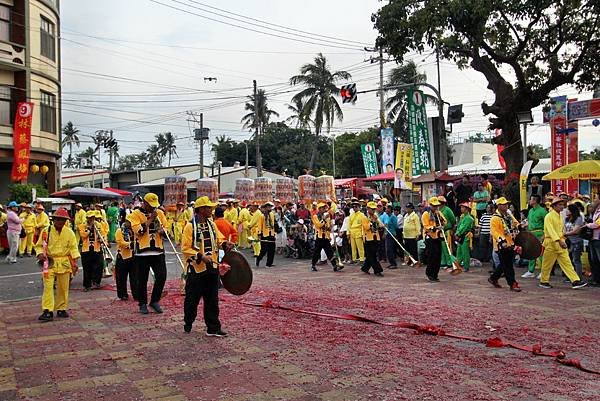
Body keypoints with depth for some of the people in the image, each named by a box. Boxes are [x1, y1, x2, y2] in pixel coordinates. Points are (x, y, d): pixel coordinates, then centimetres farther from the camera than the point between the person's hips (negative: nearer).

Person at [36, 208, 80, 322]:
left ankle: (61, 309, 20)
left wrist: (75, 262, -4)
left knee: (63, 288, 8)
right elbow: (39, 246, 6)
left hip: (64, 263, 2)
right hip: (50, 262, -2)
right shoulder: (46, 231, -2)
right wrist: (40, 254, -15)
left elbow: (73, 248, 4)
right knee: (48, 286, -9)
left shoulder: (69, 233, 3)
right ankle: (48, 311, -8)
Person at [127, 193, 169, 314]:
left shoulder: (160, 213, 9)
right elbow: (138, 231, -15)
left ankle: (155, 301, 16)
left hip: (158, 250, 3)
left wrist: (162, 230, -9)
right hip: (142, 251, -3)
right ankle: (143, 304, 20)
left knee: (161, 276, -1)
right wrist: (151, 219, -16)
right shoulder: (136, 214, -4)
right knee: (142, 279, 5)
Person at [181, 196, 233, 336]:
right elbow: (185, 248, -14)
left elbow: (219, 238, 16)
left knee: (212, 300, 8)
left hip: (212, 268, 6)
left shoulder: (212, 224, 8)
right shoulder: (190, 226, -12)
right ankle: (188, 324, 28)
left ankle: (213, 328, 13)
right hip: (196, 269, -6)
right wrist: (201, 257, -22)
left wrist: (225, 244, -6)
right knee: (192, 299, 9)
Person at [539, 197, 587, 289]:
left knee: (567, 262, 1)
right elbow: (551, 230, -22)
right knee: (547, 264, 3)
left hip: (560, 242, 7)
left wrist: (563, 240, 13)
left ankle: (575, 281, -3)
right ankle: (543, 282, 16)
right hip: (551, 243, -7)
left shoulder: (560, 216, 14)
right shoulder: (549, 216, -12)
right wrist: (559, 241, -30)